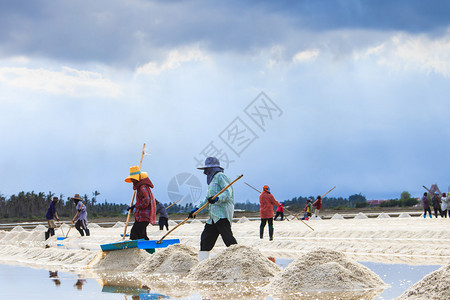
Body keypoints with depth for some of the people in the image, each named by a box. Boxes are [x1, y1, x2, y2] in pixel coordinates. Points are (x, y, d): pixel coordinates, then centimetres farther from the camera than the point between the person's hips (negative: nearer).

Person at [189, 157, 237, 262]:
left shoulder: (220, 176, -4)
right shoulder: (213, 179, 26)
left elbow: (228, 192, -17)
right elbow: (208, 198, 32)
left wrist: (217, 199, -32)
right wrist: (196, 209, 31)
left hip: (222, 213, -10)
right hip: (214, 216, 10)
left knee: (228, 238, -18)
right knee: (206, 237, 12)